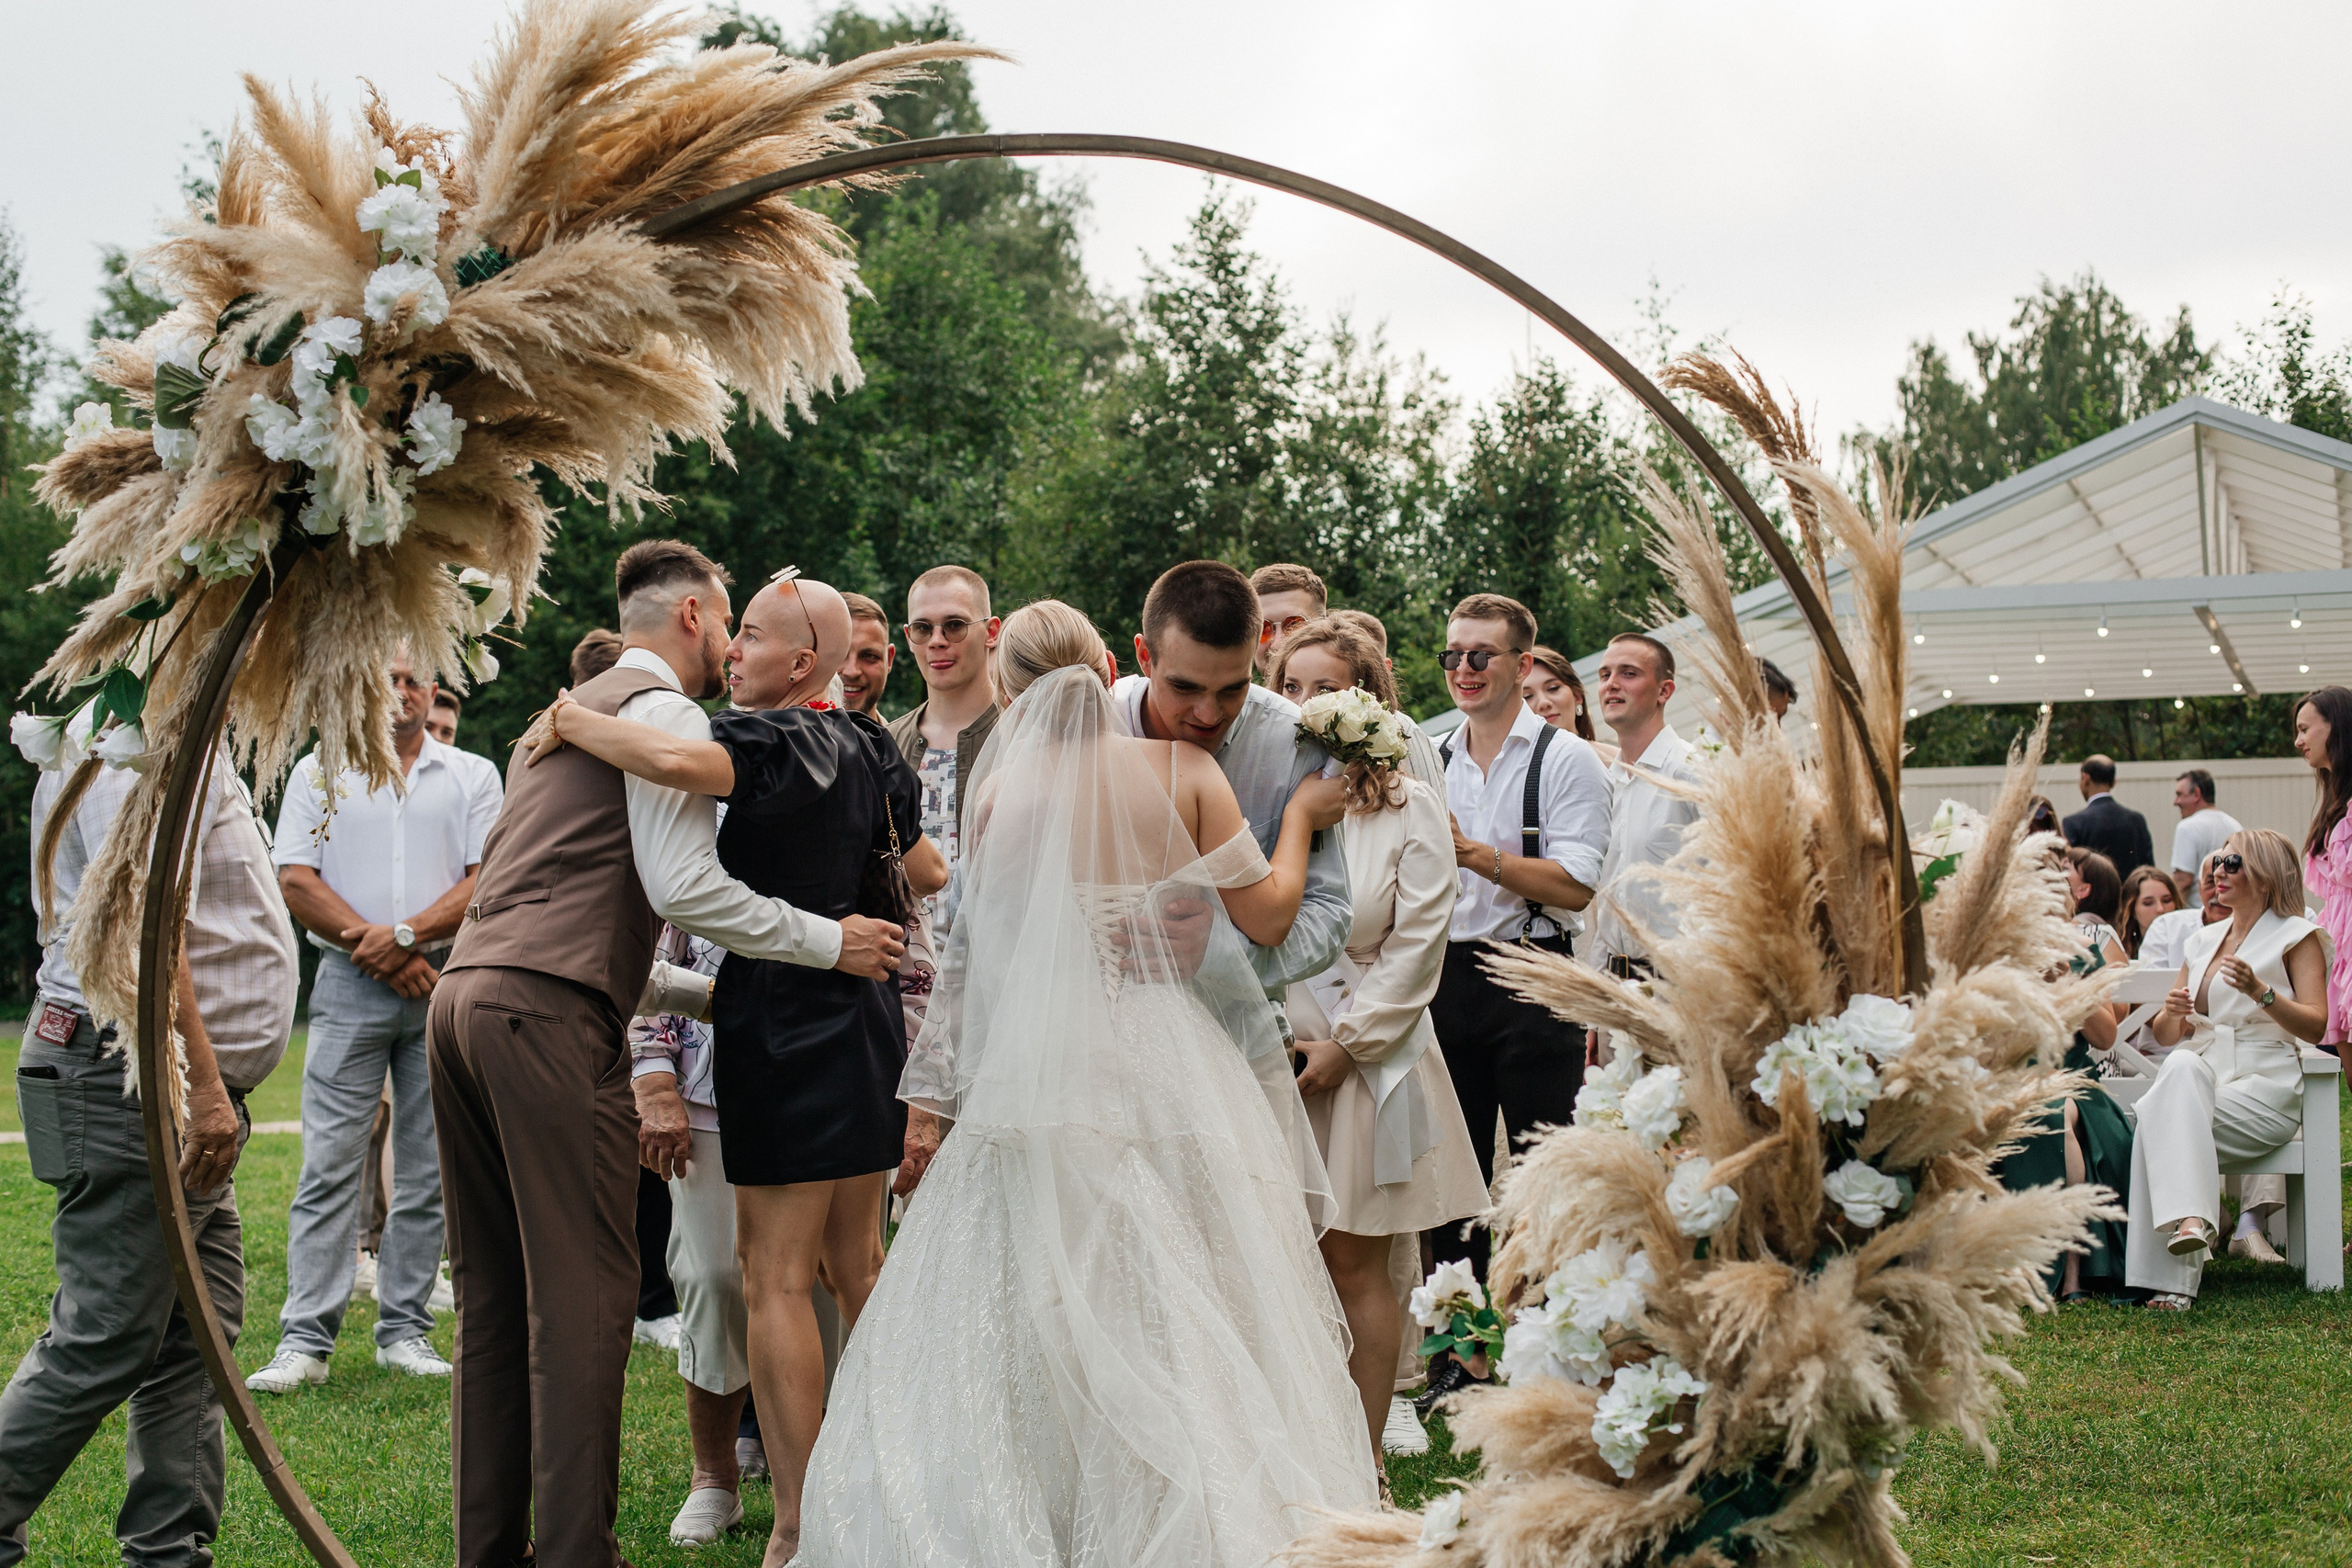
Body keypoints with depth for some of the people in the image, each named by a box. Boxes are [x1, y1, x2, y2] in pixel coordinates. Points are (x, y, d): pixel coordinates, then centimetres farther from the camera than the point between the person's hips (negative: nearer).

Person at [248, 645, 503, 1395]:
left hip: (443, 987, 1)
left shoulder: (473, 776, 10)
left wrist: (406, 934, -12)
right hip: (349, 988, -1)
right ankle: (306, 1340, -5)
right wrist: (380, 953, -8)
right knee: (329, 1165, -6)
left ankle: (406, 1330, 9)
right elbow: (296, 883, 1)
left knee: (429, 1170, 3)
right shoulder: (318, 772, 10)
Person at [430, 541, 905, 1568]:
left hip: (465, 992, 10)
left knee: (495, 1293, 12)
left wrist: (702, 991, 32)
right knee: (584, 1290, -7)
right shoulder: (665, 711, 0)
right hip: (547, 1012, -10)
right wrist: (829, 942, -4)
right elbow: (682, 886, -13)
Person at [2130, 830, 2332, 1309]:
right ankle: (2190, 1218, -47)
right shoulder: (2204, 940, 23)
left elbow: (2315, 1026, -6)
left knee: (2160, 1122, -32)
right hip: (2203, 1074, 4)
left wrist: (2260, 992, -22)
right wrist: (2172, 1012, -4)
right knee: (2182, 1067, -34)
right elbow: (2167, 1035, 20)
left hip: (2265, 1085, -4)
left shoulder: (2296, 935, 7)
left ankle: (2169, 1276, -38)